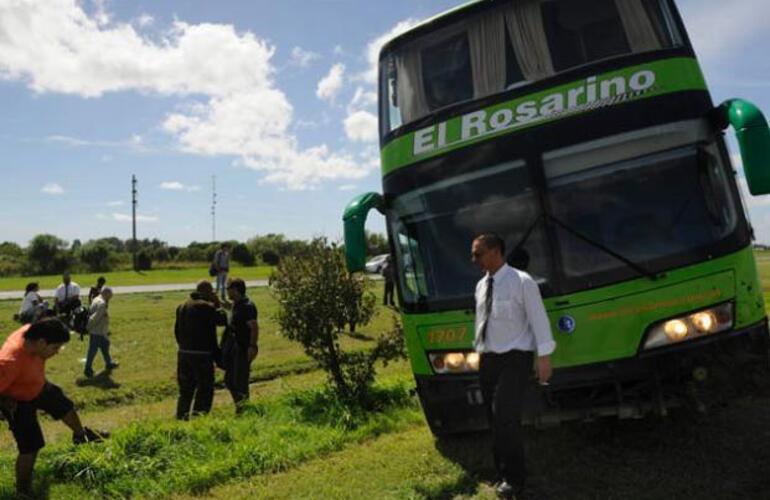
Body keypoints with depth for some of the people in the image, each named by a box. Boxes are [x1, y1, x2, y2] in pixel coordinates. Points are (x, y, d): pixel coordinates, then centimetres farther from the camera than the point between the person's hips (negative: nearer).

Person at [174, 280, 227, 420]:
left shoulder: (182, 307, 13)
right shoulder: (206, 306, -15)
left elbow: (177, 330, 17)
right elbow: (222, 320, -13)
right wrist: (217, 304, -3)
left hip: (183, 353, 8)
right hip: (201, 355, -8)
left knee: (185, 390, 17)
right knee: (205, 389, 1)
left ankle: (181, 417, 21)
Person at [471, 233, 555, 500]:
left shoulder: (522, 282, -10)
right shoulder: (481, 285, 9)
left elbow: (538, 319, -10)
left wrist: (544, 356, -13)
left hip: (514, 359, -6)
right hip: (488, 359, 7)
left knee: (505, 417, -14)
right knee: (496, 420, 11)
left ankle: (514, 478, 3)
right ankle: (504, 473, 26)